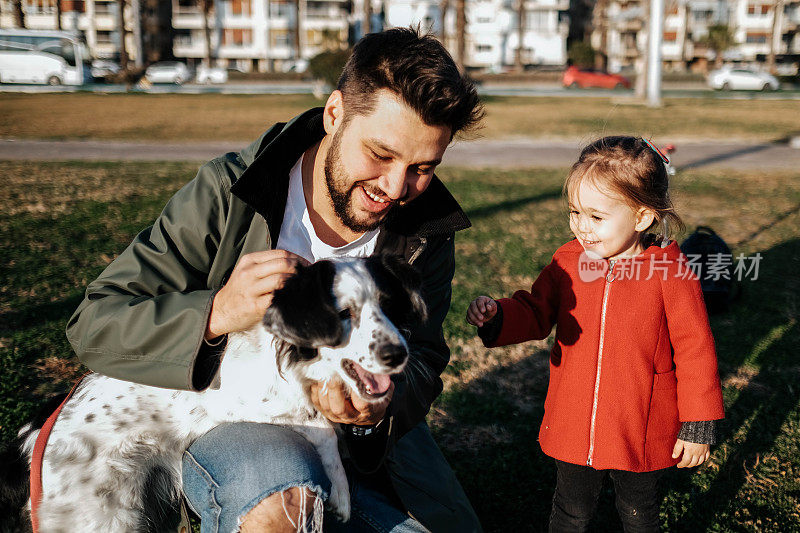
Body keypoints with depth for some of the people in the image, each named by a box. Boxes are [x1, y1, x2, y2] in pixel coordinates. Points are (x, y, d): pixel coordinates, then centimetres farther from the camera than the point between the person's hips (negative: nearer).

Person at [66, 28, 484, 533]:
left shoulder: (427, 230, -6)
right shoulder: (228, 192, -17)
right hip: (230, 416, -4)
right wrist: (217, 313, -35)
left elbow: (423, 358, -2)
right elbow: (94, 325, -16)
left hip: (364, 434, 5)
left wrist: (382, 406, -27)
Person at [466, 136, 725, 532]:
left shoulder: (670, 272, -16)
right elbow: (535, 313, 2)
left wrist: (698, 425, -8)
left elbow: (694, 350, -11)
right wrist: (497, 316, -20)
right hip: (572, 428, 3)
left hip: (642, 434, -2)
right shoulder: (567, 262, -6)